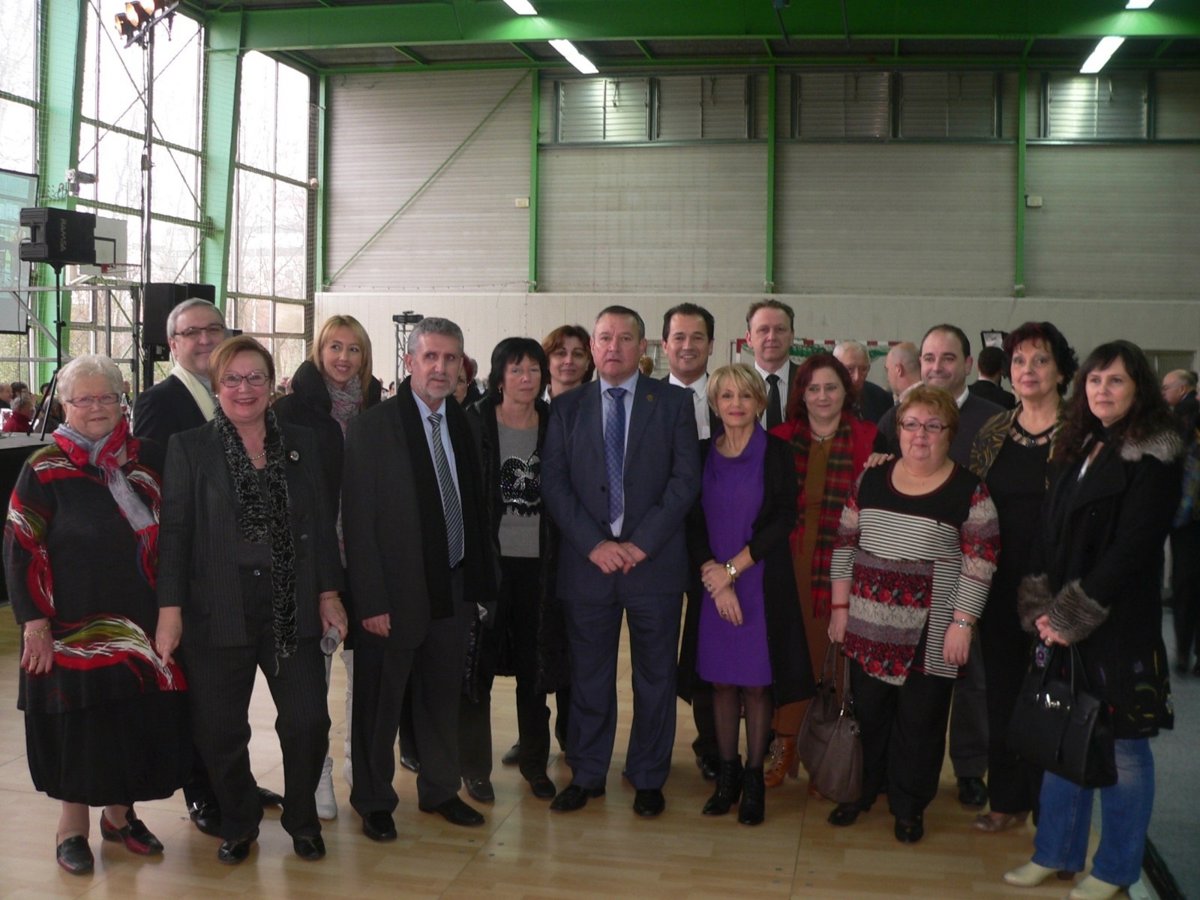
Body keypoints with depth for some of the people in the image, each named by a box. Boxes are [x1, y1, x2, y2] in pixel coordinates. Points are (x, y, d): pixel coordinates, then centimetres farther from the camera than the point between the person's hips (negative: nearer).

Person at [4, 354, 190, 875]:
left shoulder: (146, 460, 4)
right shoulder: (44, 470, -6)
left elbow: (168, 536, 12)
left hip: (141, 623, 3)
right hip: (73, 625, -3)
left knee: (137, 717, 9)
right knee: (78, 720, 5)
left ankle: (119, 813, 29)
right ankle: (72, 827, 24)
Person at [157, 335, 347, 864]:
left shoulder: (301, 445, 8)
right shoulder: (190, 448, 0)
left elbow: (320, 525, 10)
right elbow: (175, 532, -3)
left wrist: (328, 594, 6)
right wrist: (171, 610, -8)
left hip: (292, 611, 2)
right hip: (218, 614, -2)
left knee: (308, 721, 0)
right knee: (220, 730, 6)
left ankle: (301, 819, 24)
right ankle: (238, 823, 30)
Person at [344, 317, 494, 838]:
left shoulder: (463, 425, 7)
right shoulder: (373, 428, -11)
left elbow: (473, 507, 11)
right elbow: (358, 522, -13)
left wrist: (477, 579, 6)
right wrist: (371, 600, -17)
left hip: (454, 588, 5)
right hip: (397, 594, -5)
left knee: (443, 697, 18)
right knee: (380, 703, 9)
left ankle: (440, 790, 35)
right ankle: (373, 802, 27)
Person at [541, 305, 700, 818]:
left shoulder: (673, 403, 3)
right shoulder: (567, 407, 7)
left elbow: (686, 479, -4)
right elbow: (554, 483, 1)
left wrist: (642, 543, -12)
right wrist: (594, 544, -11)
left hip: (654, 560, -1)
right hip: (587, 562, 1)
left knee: (655, 675, 8)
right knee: (588, 674, 10)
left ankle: (648, 778, 22)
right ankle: (586, 775, 24)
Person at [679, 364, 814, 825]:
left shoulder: (776, 453, -3)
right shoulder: (703, 454, 5)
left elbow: (783, 520, -8)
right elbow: (694, 522, 3)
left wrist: (732, 569, -11)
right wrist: (715, 580, -9)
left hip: (762, 583, -2)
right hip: (713, 584, 2)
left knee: (757, 682, 2)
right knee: (721, 680, 7)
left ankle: (754, 776, 15)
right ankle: (727, 772, 19)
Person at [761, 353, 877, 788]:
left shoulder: (867, 440, 1)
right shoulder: (781, 438, 7)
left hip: (840, 566, -2)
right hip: (789, 563, 2)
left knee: (830, 655, 3)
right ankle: (783, 746, 19)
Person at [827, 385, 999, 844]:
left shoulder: (968, 490, -6)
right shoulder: (871, 480, 5)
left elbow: (980, 562, -7)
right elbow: (845, 544, 9)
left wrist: (962, 622, -11)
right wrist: (840, 605, 5)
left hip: (929, 633, -3)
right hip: (869, 626, 3)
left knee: (919, 720, 6)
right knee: (868, 711, 12)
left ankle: (909, 805, 23)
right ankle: (864, 789, 31)